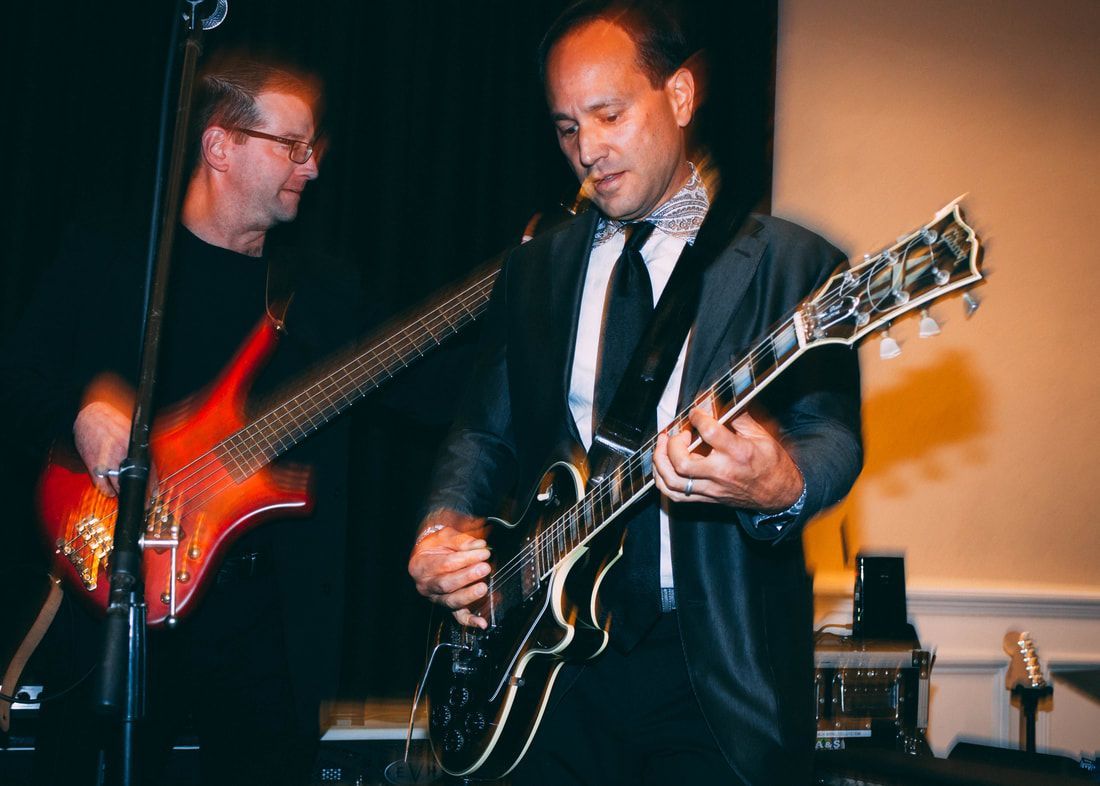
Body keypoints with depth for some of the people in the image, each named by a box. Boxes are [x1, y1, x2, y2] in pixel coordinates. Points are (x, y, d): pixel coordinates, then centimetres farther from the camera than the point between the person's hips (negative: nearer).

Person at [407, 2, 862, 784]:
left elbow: (833, 433, -11)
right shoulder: (534, 268, 12)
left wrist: (780, 485, -33)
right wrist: (446, 528, -3)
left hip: (723, 661, -3)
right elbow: (488, 428, 15)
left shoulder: (792, 262, -2)